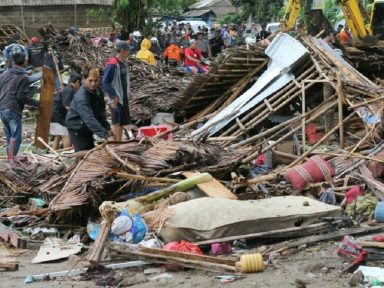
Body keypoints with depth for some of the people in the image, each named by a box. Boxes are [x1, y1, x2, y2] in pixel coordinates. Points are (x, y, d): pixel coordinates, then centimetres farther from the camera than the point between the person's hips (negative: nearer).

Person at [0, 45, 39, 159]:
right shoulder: (23, 77, -8)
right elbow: (22, 97, -14)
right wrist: (37, 103, -6)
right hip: (13, 110, -7)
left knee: (9, 137, 15)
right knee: (15, 137, -5)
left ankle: (9, 158, 18)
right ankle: (11, 160, -13)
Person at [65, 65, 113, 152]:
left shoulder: (98, 90, -6)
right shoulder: (81, 97, -34)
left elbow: (101, 112, 4)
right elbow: (89, 119, -45)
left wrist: (107, 128, -6)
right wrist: (106, 135, -53)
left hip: (87, 127, 8)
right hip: (77, 127, -8)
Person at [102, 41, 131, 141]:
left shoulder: (123, 63, 11)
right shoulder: (112, 64, -17)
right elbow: (105, 82, -20)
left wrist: (127, 94, 15)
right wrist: (113, 96, -22)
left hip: (124, 98, 9)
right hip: (116, 99, -9)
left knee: (122, 123, 13)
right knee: (116, 122, -9)